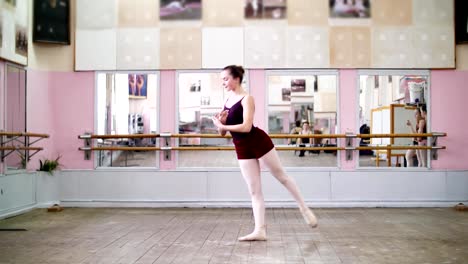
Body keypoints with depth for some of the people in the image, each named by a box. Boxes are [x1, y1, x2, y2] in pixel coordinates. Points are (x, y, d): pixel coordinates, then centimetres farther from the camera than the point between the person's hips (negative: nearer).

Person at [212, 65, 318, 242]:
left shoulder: (247, 99, -11)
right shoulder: (227, 101, 10)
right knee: (254, 191, 6)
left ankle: (304, 209, 26)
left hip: (258, 142, -6)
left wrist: (222, 125, -19)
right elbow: (222, 132, 11)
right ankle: (260, 230, 8)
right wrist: (220, 123, -10)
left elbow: (246, 127, -24)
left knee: (281, 176, 8)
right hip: (242, 149, 7)